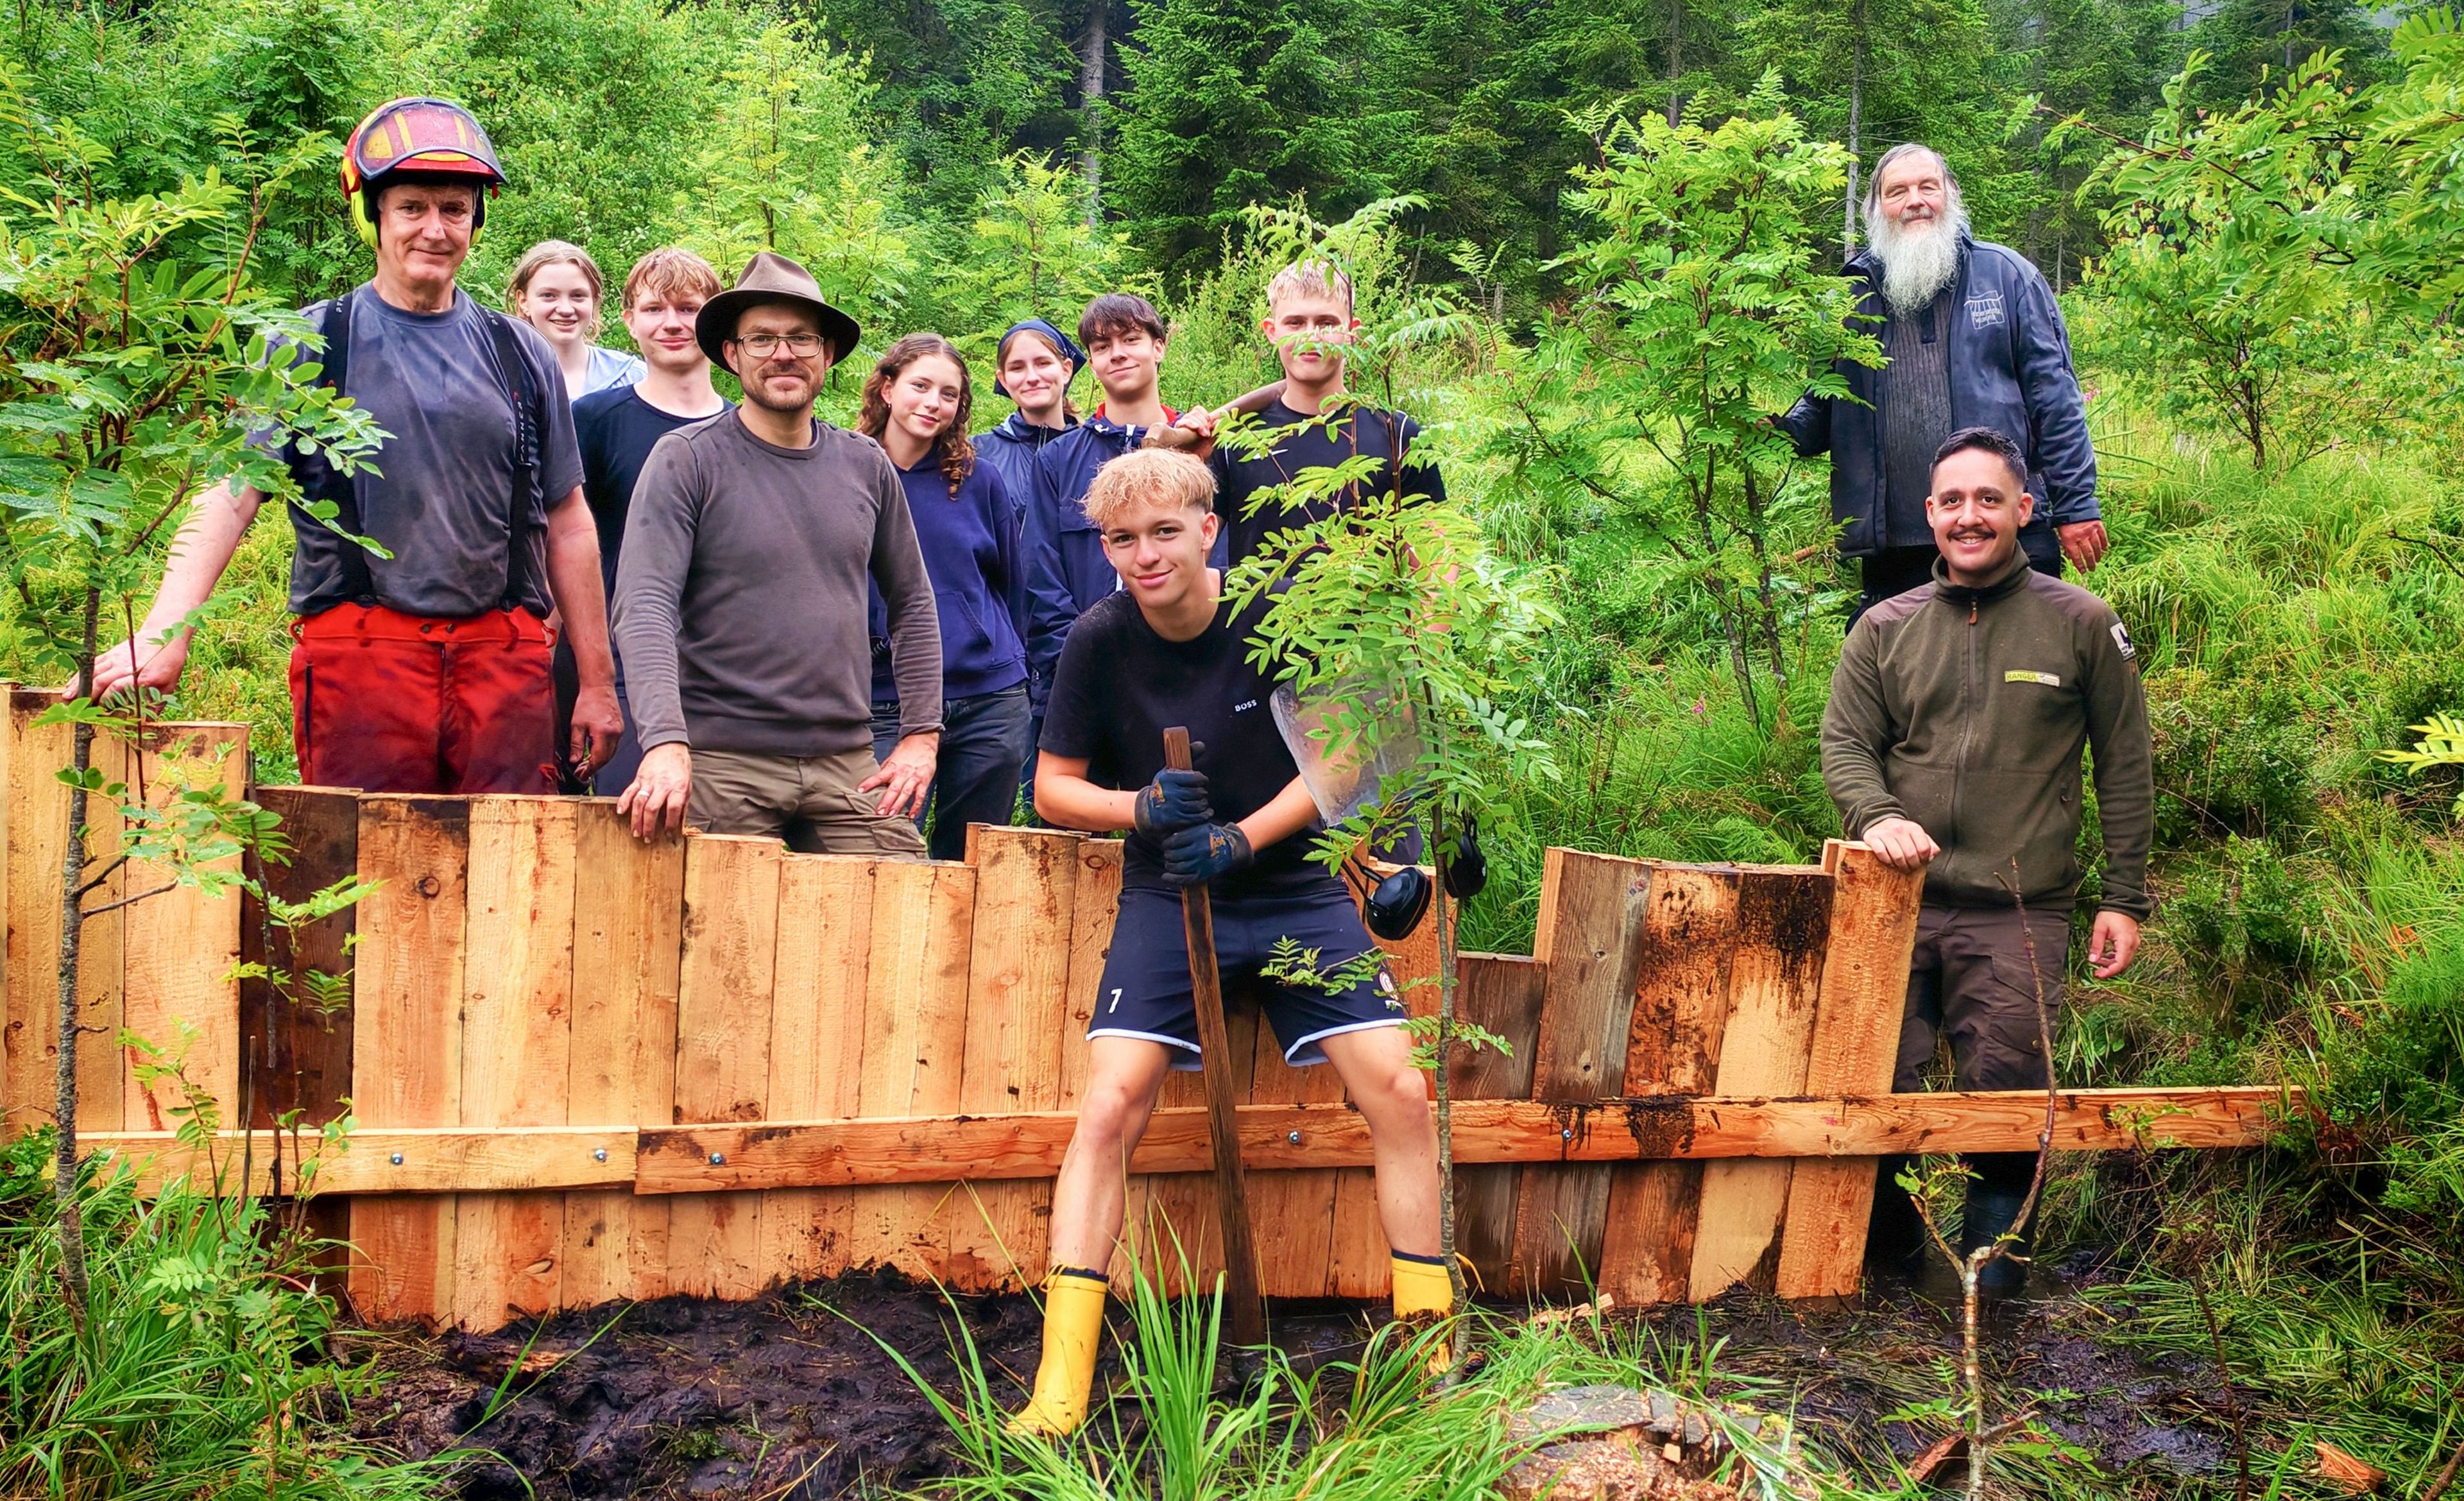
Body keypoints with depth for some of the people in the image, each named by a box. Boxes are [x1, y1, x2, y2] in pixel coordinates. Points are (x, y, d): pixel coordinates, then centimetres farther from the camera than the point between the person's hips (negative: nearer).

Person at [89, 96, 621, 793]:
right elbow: (229, 497, -1)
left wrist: (596, 684, 14)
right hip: (359, 652, -2)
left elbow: (568, 525, 16)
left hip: (503, 661, 2)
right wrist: (164, 632, -16)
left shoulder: (520, 354, 14)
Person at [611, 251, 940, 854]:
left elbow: (911, 603, 18)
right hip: (723, 760, -3)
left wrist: (922, 734, 9)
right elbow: (644, 607, -12)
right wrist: (666, 741, -26)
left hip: (848, 762, 4)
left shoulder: (866, 465, 10)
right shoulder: (686, 460, -3)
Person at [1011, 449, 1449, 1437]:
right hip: (1167, 899, 0)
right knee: (1110, 1107, -16)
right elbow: (1054, 787, 2)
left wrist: (1240, 838, -18)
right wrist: (1143, 809, -19)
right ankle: (1059, 1391, -10)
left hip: (1297, 894, 0)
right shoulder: (1100, 641, -7)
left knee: (1399, 1092, -11)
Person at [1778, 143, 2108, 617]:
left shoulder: (2005, 274, 7)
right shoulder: (1852, 297, 13)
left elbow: (2054, 396, 3)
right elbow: (1822, 411, 17)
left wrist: (2076, 505, -4)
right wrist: (1777, 428, -7)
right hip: (1892, 555, 2)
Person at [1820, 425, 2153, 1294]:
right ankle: (1886, 1239, 24)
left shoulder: (2082, 625, 6)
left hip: (2017, 917, -2)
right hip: (1897, 904, 2)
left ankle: (1996, 1247, 16)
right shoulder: (1885, 629, 11)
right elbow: (1843, 742, 8)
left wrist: (2124, 899, 3)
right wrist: (1876, 816, -14)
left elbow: (2126, 769, 8)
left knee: (2004, 1093, -3)